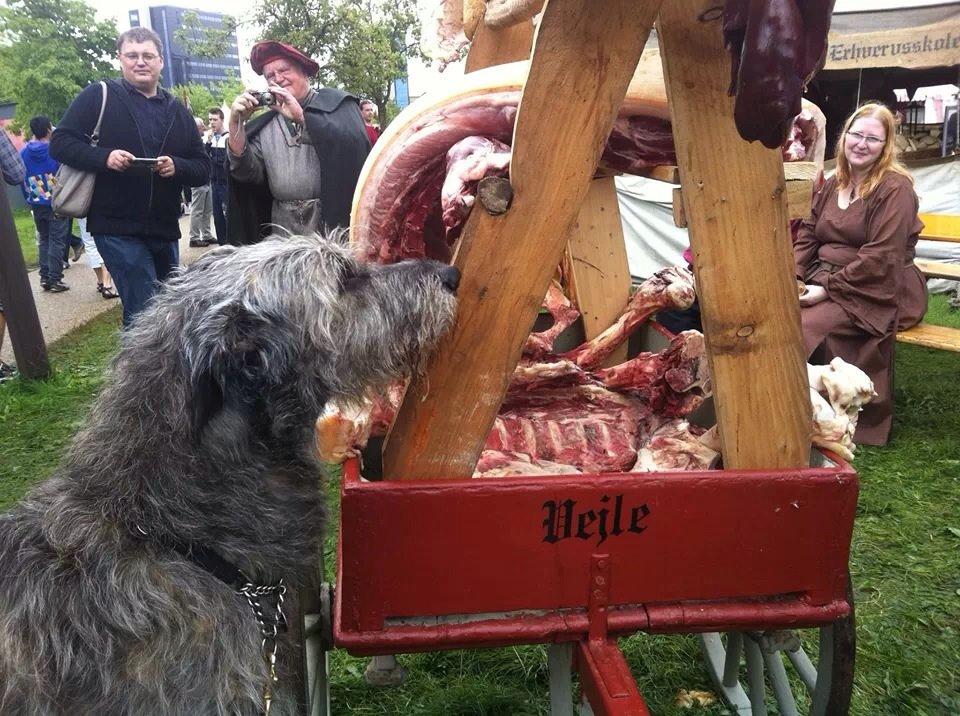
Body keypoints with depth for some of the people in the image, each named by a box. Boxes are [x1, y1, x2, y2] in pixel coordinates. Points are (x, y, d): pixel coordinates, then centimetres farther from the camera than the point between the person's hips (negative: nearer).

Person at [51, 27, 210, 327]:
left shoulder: (178, 111, 12)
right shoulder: (98, 96, 0)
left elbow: (203, 169, 9)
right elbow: (60, 143, -3)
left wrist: (176, 167, -13)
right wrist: (105, 157, -21)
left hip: (165, 230, 5)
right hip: (117, 229, -5)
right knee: (147, 313, -12)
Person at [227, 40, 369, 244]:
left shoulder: (335, 103, 2)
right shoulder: (264, 126, 14)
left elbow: (356, 146, -16)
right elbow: (247, 172, 3)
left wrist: (302, 116, -17)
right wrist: (236, 124, -10)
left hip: (334, 224, -3)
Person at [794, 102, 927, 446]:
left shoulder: (895, 188, -10)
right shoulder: (832, 185, 13)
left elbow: (881, 258, -18)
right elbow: (807, 236, 11)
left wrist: (826, 288, -21)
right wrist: (793, 277, -8)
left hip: (878, 291, -6)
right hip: (824, 279, 7)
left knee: (806, 325, -30)